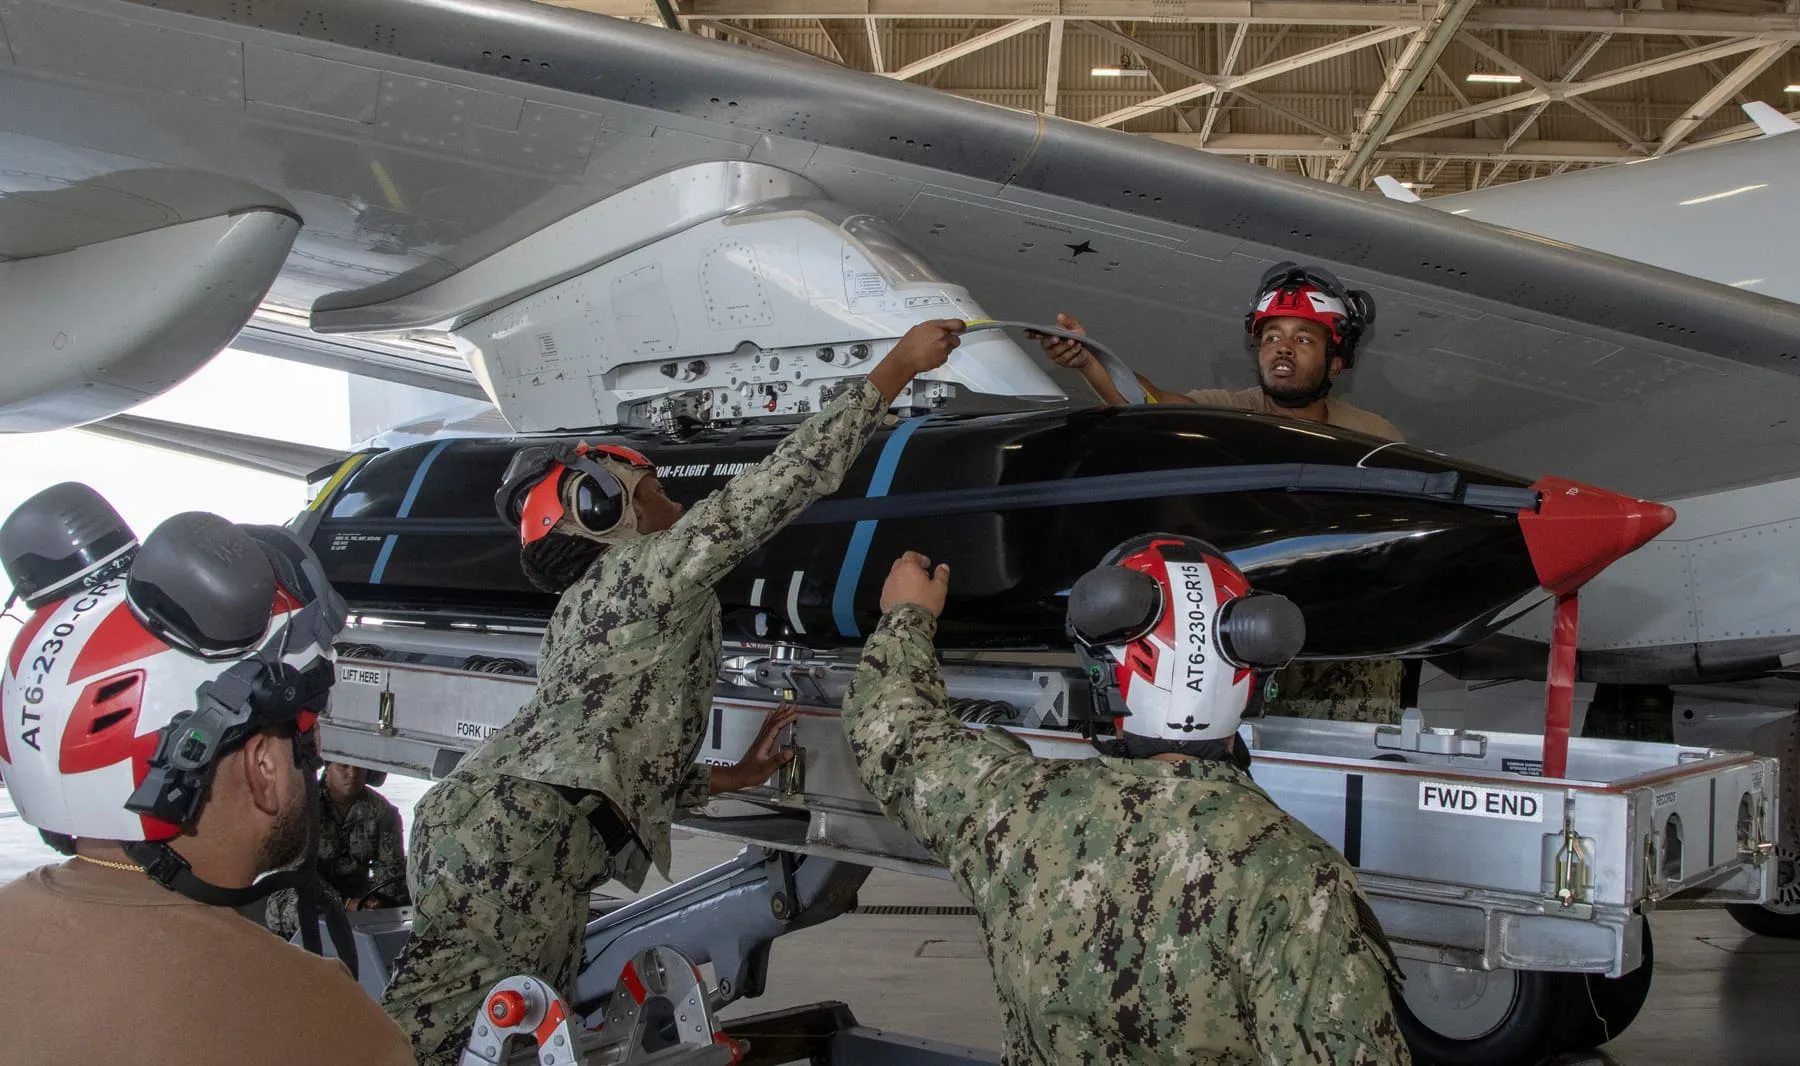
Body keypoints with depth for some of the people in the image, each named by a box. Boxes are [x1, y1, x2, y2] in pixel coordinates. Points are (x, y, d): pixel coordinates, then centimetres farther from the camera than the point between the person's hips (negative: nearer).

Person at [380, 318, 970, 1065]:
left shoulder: (586, 608, 32)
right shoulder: (652, 566, 5)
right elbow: (784, 478, 1)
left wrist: (736, 777, 33)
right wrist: (895, 369, 7)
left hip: (473, 810, 9)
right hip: (522, 825, -9)